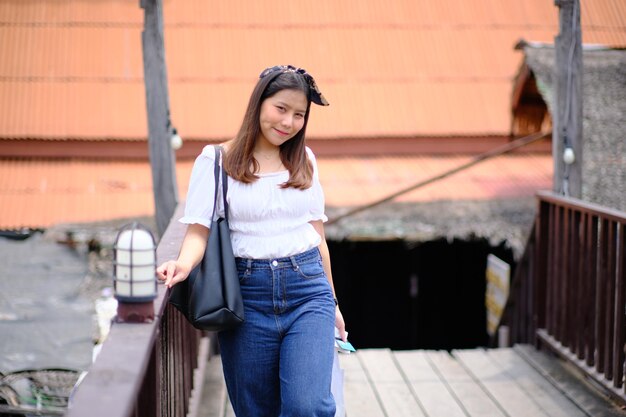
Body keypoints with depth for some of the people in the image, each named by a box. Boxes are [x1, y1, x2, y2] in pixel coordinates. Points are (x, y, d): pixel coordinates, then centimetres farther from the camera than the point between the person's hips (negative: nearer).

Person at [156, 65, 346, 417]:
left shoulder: (304, 161, 12)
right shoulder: (216, 160, 1)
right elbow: (199, 229, -4)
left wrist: (331, 302, 19)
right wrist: (185, 263, -26)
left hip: (307, 288, 2)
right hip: (247, 295, -1)